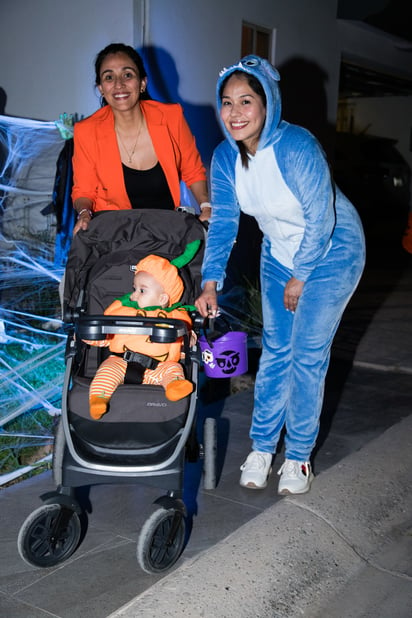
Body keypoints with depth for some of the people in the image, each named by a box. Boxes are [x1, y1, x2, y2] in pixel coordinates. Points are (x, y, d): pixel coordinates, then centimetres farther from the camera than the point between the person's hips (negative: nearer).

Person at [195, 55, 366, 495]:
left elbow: (320, 219, -24)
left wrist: (300, 278, -14)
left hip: (330, 251, -5)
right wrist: (210, 282, -20)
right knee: (275, 350, 8)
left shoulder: (297, 147, -30)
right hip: (278, 252, 6)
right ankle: (261, 446, 19)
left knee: (308, 355, -4)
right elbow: (222, 221, -9)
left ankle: (299, 455, 11)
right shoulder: (225, 156, -11)